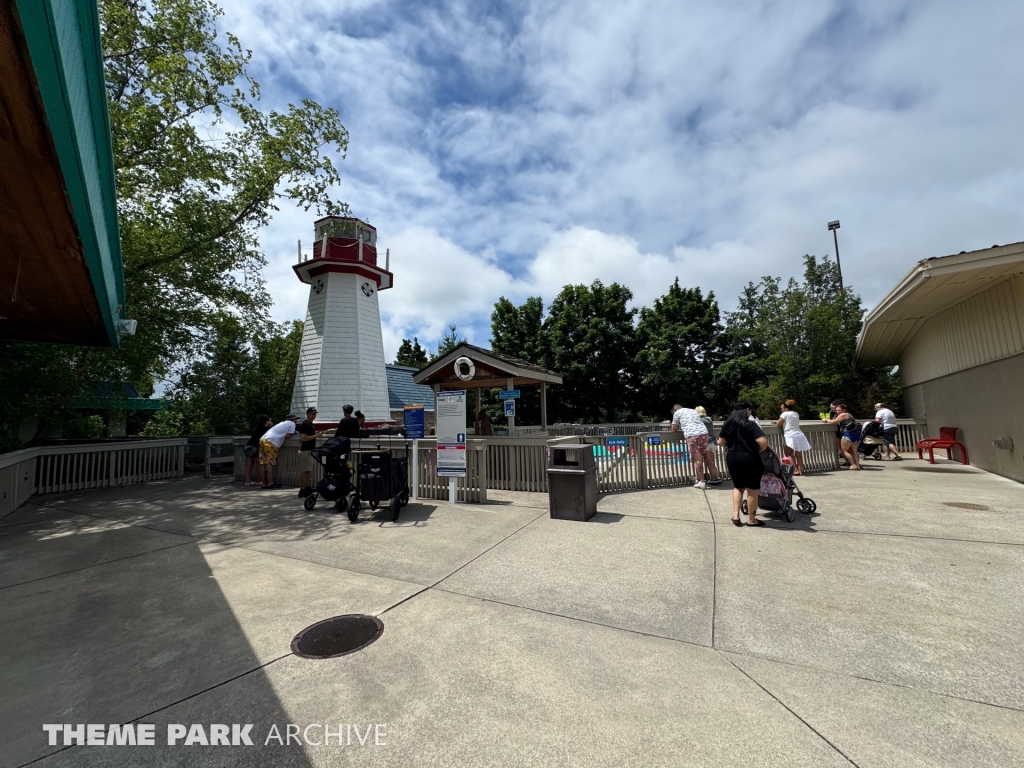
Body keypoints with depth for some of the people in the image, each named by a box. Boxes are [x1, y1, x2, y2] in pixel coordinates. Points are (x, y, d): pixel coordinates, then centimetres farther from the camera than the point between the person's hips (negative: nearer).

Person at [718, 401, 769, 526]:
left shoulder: (727, 425, 4)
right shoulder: (751, 425, -12)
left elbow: (721, 442, 9)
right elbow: (763, 441, -21)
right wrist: (760, 449, -1)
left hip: (732, 458, 5)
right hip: (749, 459, -5)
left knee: (738, 487, 20)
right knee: (752, 489, 9)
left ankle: (736, 515, 13)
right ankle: (751, 519, 19)